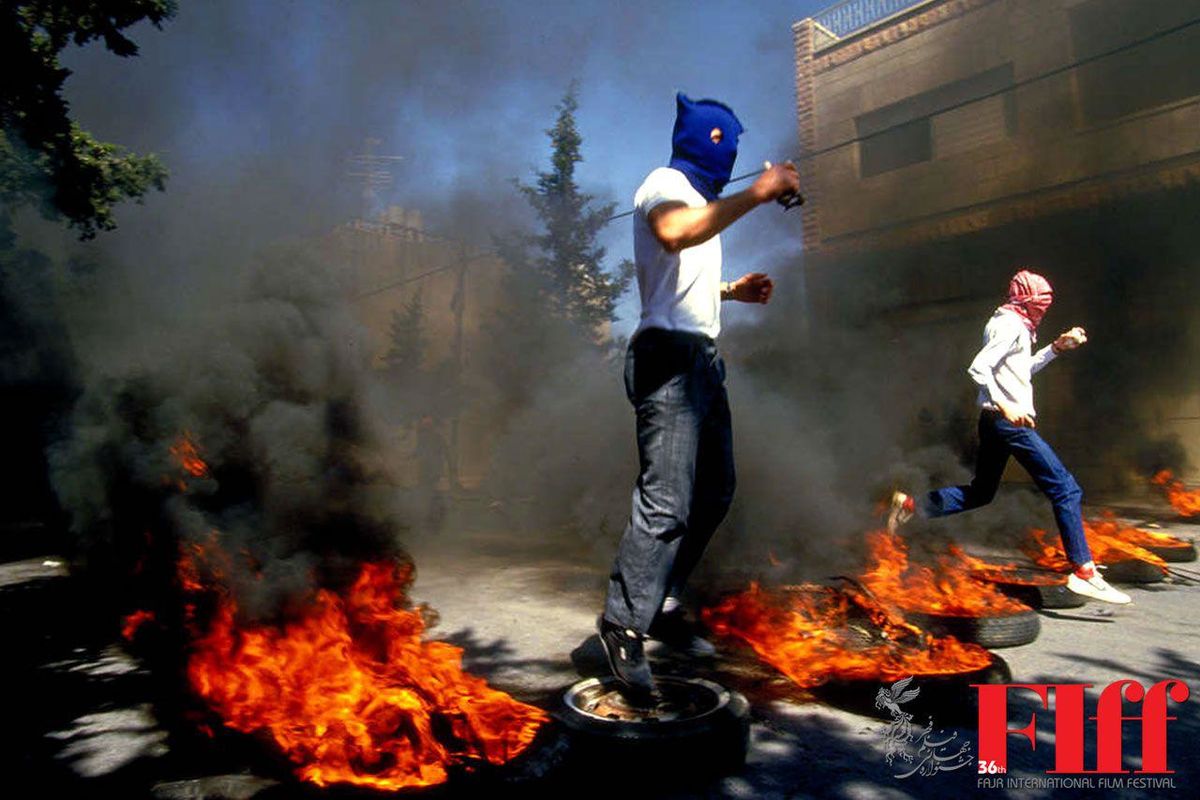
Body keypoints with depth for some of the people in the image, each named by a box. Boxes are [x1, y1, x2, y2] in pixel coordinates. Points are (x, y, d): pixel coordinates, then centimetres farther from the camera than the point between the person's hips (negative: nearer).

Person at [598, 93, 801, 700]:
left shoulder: (697, 197, 26)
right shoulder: (663, 185, -5)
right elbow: (674, 233, -31)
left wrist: (732, 290, 21)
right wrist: (757, 193, -26)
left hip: (702, 359, 11)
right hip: (669, 358, -10)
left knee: (713, 492, 12)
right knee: (666, 503, -15)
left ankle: (662, 606, 21)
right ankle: (623, 624, -4)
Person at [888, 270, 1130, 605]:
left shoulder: (1016, 326, 19)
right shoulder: (1011, 325, -11)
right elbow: (978, 367, -22)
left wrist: (1056, 347, 21)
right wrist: (1005, 406, -28)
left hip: (996, 422, 10)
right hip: (1010, 423, -10)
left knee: (979, 494, 17)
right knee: (1065, 489, -6)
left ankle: (910, 504, 12)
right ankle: (1083, 572, -4)